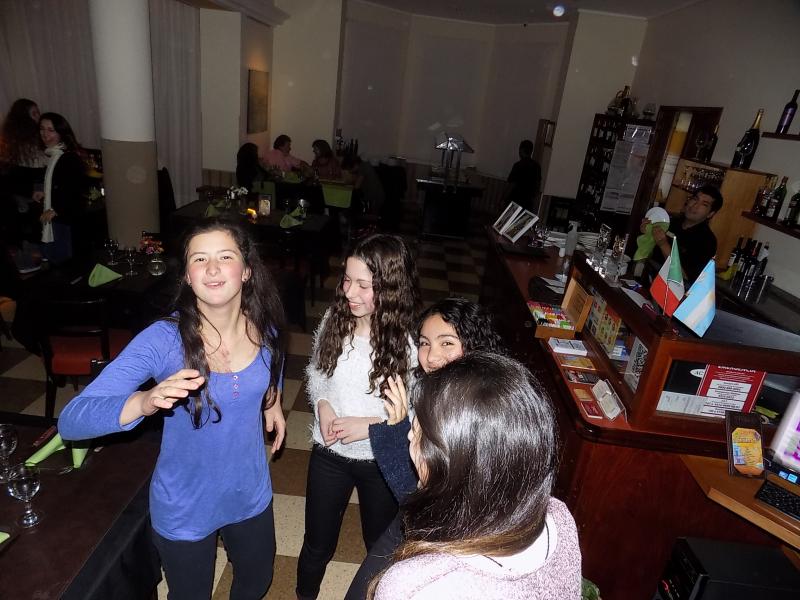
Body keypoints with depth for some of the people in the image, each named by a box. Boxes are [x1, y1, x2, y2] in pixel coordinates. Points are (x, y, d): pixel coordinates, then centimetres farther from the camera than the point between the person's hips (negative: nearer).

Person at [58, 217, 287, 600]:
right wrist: (145, 402, -49)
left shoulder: (264, 328, -14)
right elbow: (70, 421, -31)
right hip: (185, 510, -3)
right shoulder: (163, 340, -27)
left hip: (251, 494, 3)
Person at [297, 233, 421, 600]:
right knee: (317, 543, 24)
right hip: (329, 453, 3)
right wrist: (322, 405, -13)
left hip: (381, 461, -2)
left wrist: (371, 424, -24)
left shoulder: (411, 341, -24)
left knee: (381, 545, 25)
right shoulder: (334, 319, -13)